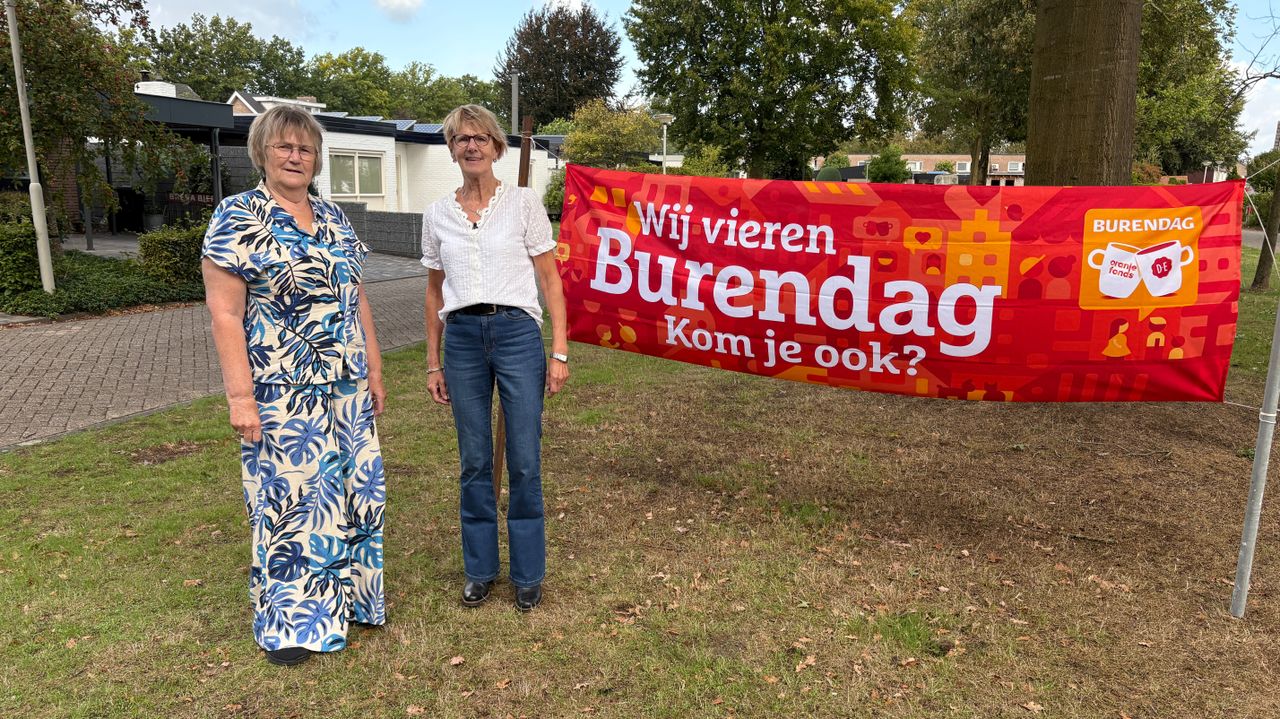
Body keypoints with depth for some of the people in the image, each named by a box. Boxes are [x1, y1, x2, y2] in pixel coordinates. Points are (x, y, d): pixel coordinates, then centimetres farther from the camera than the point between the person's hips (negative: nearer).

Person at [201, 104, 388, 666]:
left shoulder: (334, 219, 11)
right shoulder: (237, 217, -6)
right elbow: (225, 313, -11)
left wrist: (374, 372, 12)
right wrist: (240, 395, -16)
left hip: (346, 387, 6)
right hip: (282, 391, -6)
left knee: (355, 488, 11)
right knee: (288, 494, 4)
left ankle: (352, 594, 30)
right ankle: (287, 619, 22)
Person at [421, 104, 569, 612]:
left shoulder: (524, 203, 0)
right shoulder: (437, 214, 9)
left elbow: (550, 281, 0)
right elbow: (434, 291, 15)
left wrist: (560, 352, -7)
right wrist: (433, 362, 12)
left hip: (517, 333, -2)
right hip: (462, 340, 3)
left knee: (524, 462, 2)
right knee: (474, 462, 9)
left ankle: (528, 574, 19)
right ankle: (480, 569, 26)